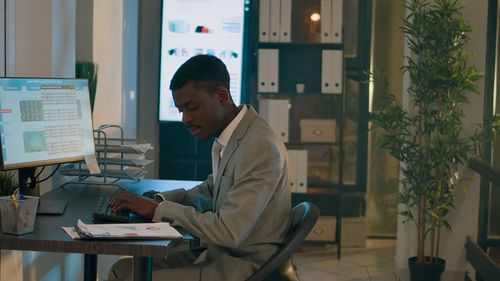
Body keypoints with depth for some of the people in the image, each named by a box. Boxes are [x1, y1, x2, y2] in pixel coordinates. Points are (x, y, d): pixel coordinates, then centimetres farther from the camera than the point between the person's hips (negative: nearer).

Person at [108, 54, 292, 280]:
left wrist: (158, 209, -17)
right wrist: (160, 200, 4)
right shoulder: (228, 135, 6)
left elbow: (229, 232, -26)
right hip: (216, 253, 9)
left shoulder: (260, 147, -23)